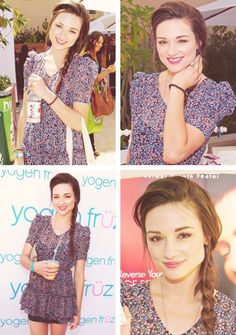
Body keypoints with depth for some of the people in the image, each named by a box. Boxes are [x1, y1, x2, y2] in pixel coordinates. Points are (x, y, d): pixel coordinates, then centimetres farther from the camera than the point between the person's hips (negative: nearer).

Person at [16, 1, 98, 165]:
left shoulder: (83, 66, -11)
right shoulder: (33, 61, 2)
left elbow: (80, 123, -16)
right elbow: (25, 110, 7)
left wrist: (48, 95, -24)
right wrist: (19, 151, 4)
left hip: (63, 156, -4)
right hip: (30, 154, 4)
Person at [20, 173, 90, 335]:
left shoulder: (82, 233, -8)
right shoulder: (40, 222, -5)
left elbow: (79, 273, -3)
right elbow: (23, 257, -1)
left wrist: (78, 309, 1)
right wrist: (35, 266, -23)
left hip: (62, 297, -1)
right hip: (37, 295, 1)